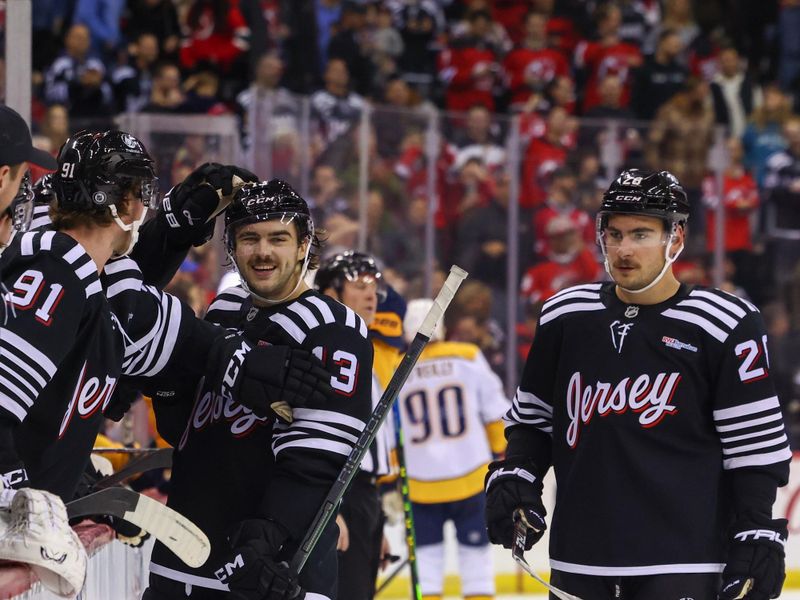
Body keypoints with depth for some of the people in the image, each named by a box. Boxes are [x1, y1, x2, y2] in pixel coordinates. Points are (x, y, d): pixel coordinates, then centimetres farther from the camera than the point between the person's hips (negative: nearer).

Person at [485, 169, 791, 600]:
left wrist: (758, 539, -10)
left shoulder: (724, 326, -5)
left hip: (681, 565, -5)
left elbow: (757, 447, -5)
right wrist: (513, 480, 2)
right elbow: (532, 418, 19)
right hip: (579, 564, 5)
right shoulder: (565, 317, 8)